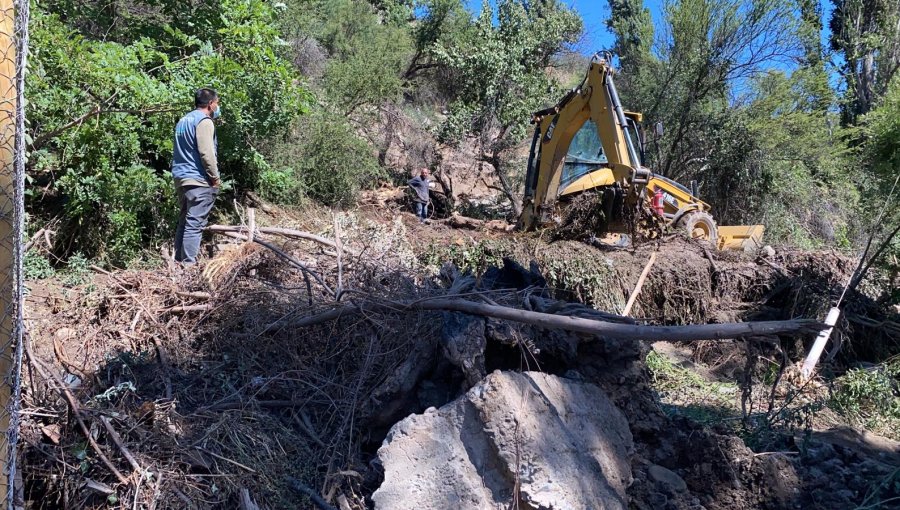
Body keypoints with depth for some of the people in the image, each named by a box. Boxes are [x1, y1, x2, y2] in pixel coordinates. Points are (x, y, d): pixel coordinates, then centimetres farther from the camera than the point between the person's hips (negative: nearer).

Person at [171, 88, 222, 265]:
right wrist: (216, 177, -9)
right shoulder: (204, 121, -9)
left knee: (184, 222, 13)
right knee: (194, 224, -10)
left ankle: (179, 262, 16)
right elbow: (206, 153, -17)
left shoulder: (184, 120, 20)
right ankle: (188, 264, -12)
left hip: (181, 178, 9)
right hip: (198, 180, -9)